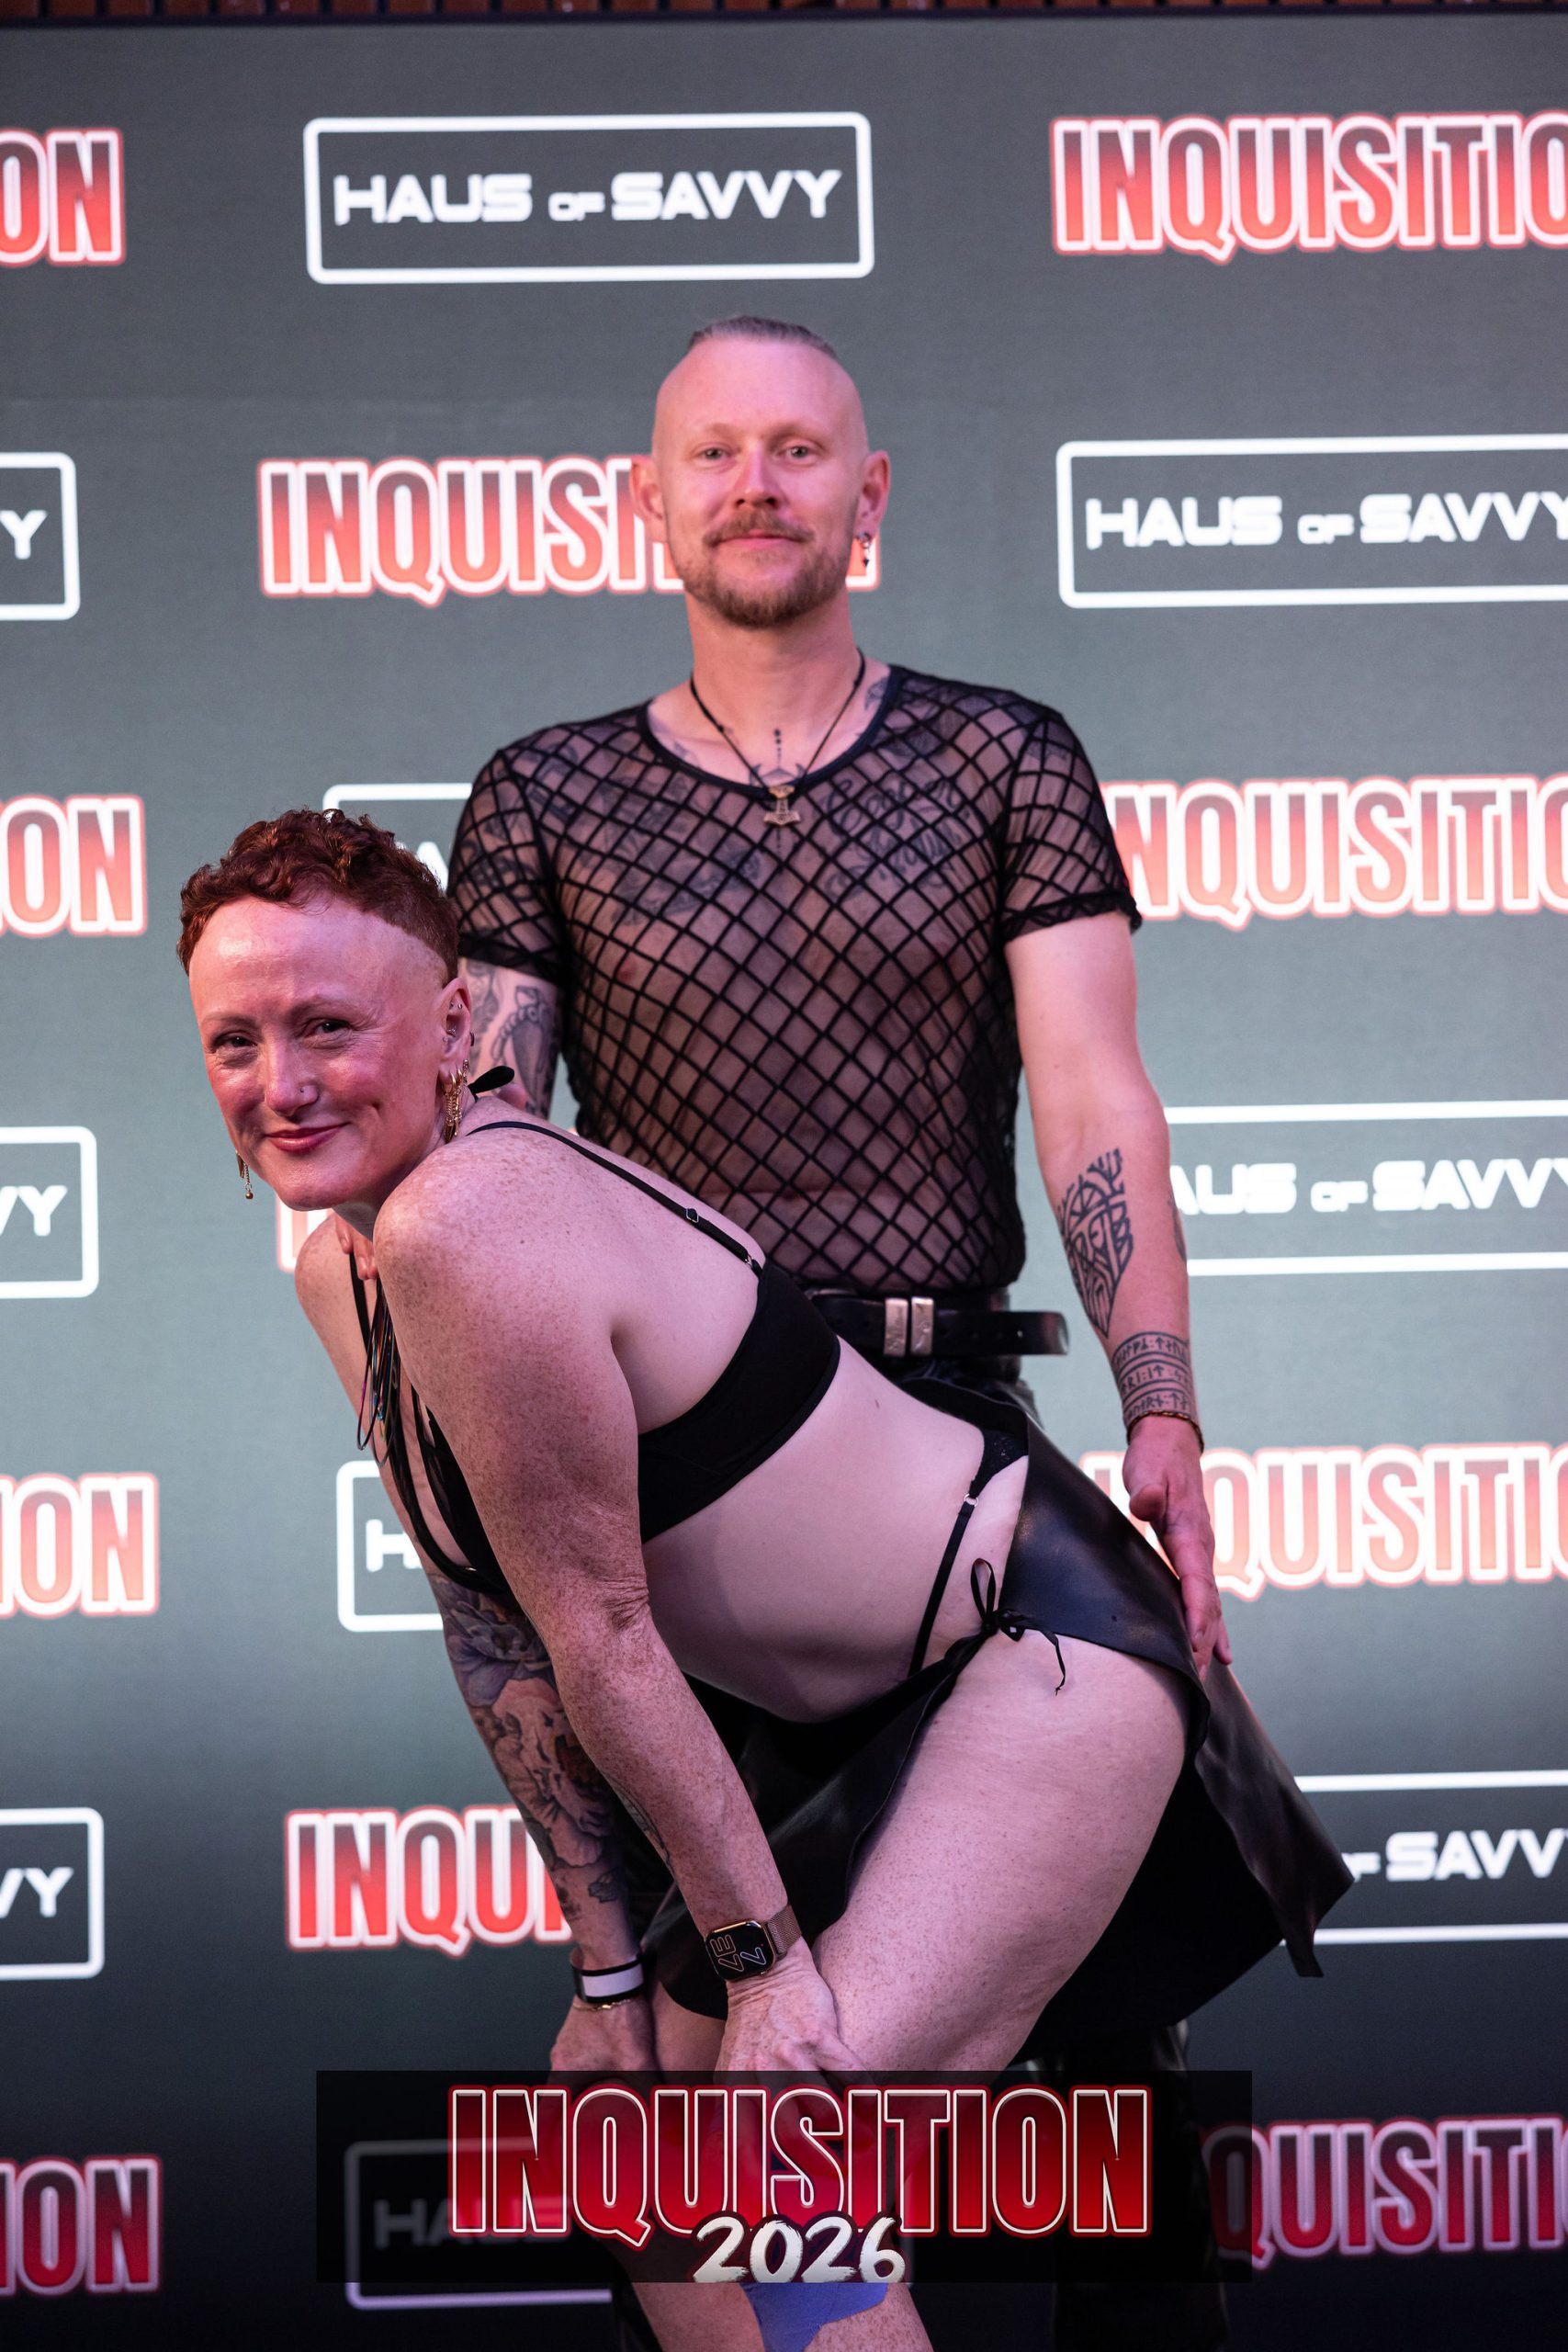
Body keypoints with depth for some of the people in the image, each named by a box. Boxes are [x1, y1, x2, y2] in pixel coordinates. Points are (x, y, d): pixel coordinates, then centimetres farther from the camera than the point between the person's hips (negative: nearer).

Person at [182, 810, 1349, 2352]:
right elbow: (503, 1636, 7)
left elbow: (606, 1632, -21)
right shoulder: (339, 1274, 3)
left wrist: (763, 1950, -15)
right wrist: (609, 1966, 6)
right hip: (858, 1725, 10)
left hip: (1043, 1648, -10)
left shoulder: (464, 1229, -27)